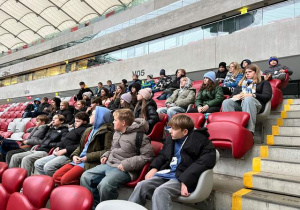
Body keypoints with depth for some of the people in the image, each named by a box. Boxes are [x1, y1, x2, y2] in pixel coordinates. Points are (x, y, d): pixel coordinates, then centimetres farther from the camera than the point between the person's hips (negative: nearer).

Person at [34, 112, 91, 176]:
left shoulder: (84, 130, -8)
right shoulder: (74, 130, 24)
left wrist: (65, 150, -19)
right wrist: (58, 147, 9)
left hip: (68, 155, -10)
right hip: (59, 153, 10)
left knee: (48, 167, -28)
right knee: (37, 164, 5)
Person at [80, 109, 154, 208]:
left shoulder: (139, 135, -11)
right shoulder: (117, 132, 15)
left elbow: (148, 155, -16)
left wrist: (127, 164, -19)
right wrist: (106, 155, 11)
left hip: (124, 170, -8)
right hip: (108, 164, 9)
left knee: (105, 185, -32)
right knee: (85, 177, -4)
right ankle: (94, 205, 7)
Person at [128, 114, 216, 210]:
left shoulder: (198, 140, -8)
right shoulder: (172, 138, 13)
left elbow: (208, 159, -20)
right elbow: (163, 155, 26)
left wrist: (186, 180, -25)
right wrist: (154, 168, 5)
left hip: (182, 177, -7)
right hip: (167, 173, 7)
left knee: (160, 191, -32)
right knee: (141, 186, -11)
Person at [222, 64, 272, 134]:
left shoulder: (263, 82, 22)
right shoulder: (241, 83, 35)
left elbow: (267, 96, 4)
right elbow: (233, 95, 24)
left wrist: (252, 95, -11)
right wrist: (235, 96, -2)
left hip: (255, 103, -4)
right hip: (239, 103, 4)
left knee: (248, 99, -40)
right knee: (226, 102, -29)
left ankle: (249, 131, -51)